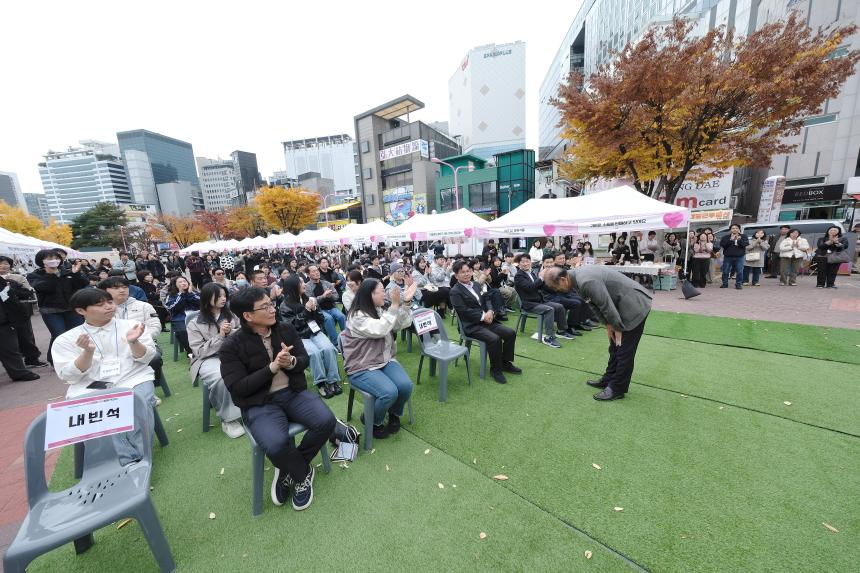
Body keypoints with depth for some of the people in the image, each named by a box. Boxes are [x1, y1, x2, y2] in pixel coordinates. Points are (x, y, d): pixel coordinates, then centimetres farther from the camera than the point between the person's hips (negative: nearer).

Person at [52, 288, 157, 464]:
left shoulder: (131, 325, 8)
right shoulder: (65, 339, 10)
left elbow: (145, 359, 2)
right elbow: (68, 376, 1)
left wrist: (133, 342, -19)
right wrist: (88, 352, -17)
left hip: (132, 379, 0)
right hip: (89, 387, 1)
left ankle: (139, 461, -22)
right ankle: (131, 463, -27)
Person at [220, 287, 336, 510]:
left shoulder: (286, 329, 3)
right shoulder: (231, 346, -8)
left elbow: (305, 359, 5)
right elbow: (238, 388, -12)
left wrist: (291, 362, -18)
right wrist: (272, 367, -21)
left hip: (294, 392, 4)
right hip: (258, 404, -3)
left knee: (326, 421, -19)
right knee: (276, 444, -31)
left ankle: (289, 471, 7)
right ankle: (303, 474, 4)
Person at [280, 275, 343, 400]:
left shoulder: (308, 299, 11)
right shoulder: (285, 305, -1)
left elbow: (321, 320, 11)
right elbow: (292, 325, -10)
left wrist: (314, 309, -8)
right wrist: (306, 310, -14)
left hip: (315, 332, 3)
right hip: (299, 336, -3)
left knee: (328, 348, -26)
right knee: (314, 352, -32)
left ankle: (332, 381, -18)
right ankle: (320, 383, -18)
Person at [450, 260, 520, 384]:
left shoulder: (475, 285, 15)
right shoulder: (455, 291, -9)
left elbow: (486, 300, 15)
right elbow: (464, 311, -17)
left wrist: (490, 312, -6)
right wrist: (483, 316, -18)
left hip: (486, 320, 8)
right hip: (471, 325, -8)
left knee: (511, 333, -5)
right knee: (494, 339, -29)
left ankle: (505, 362, 13)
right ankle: (495, 369, -7)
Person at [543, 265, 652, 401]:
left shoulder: (586, 282, -32)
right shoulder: (577, 276, -1)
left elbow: (607, 306, -25)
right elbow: (595, 303, 8)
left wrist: (617, 329, -10)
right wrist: (608, 325, 5)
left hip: (634, 305, -10)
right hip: (623, 305, 10)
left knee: (624, 351, 0)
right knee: (615, 347, 17)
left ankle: (617, 389, 13)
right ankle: (609, 379, 30)